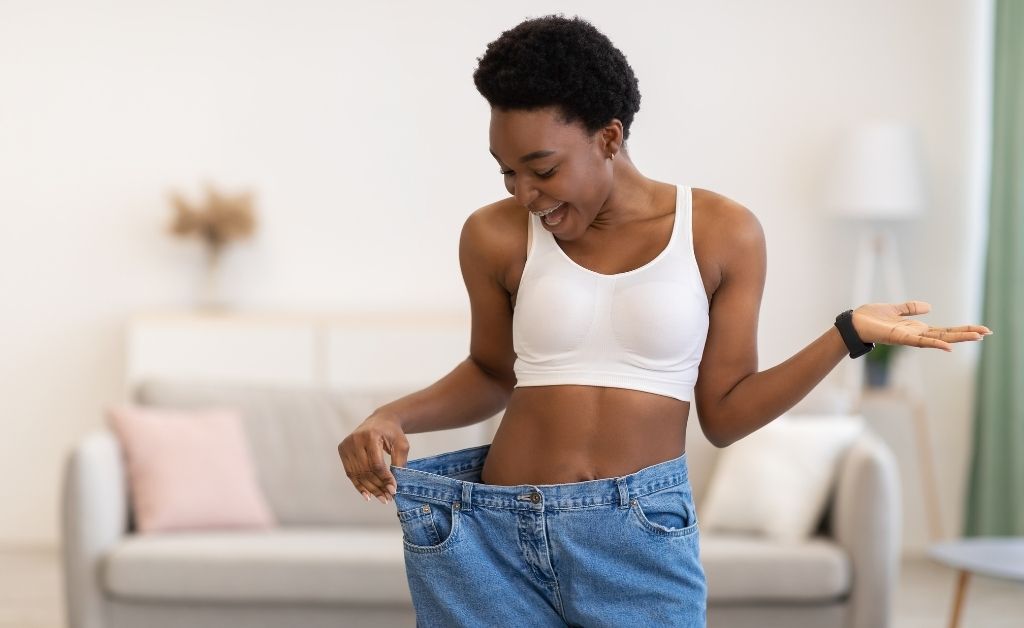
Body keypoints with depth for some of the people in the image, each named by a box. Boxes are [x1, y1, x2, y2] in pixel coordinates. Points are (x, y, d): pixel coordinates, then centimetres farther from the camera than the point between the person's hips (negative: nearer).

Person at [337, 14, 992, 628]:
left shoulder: (722, 233, -2)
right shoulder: (497, 237, 0)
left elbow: (724, 414, 1)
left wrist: (850, 334, -7)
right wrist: (392, 418, -1)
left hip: (643, 540, -1)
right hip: (498, 536, 1)